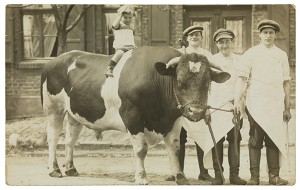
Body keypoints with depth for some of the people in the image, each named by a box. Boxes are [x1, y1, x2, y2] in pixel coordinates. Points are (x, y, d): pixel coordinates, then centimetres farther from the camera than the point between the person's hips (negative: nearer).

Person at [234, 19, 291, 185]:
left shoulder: (281, 55, 13)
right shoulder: (251, 54, 3)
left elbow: (286, 82, 13)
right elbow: (242, 78, -3)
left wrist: (287, 108, 10)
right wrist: (237, 100, -14)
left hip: (276, 106, 3)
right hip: (256, 105, -3)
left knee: (274, 140, 1)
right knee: (255, 141, -2)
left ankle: (274, 176, 5)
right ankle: (254, 177, -1)